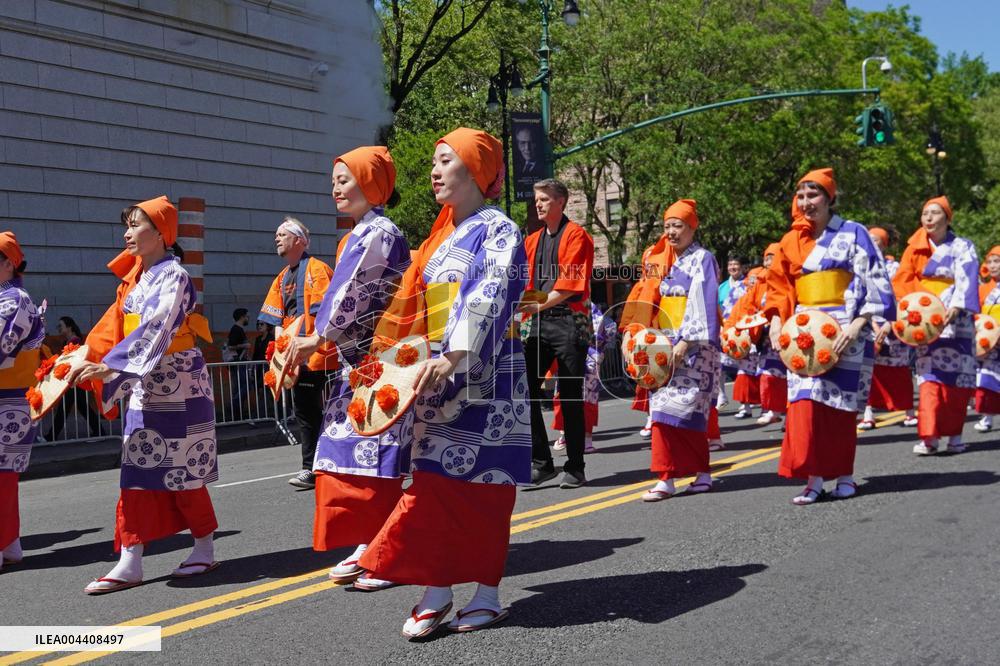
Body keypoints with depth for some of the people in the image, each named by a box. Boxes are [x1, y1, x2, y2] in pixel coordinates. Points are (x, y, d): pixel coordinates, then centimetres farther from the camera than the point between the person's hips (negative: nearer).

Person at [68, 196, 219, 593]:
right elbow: (112, 327, 7)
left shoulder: (173, 276, -12)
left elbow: (154, 331, -25)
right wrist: (85, 360, -7)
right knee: (137, 472, 4)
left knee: (181, 473, 1)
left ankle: (205, 550, 16)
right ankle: (130, 563, 6)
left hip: (177, 386, -8)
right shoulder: (133, 279, 13)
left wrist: (110, 367, -34)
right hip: (143, 386, 8)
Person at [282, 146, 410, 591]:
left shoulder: (379, 233, -12)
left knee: (378, 455, -6)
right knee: (354, 451, 10)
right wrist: (312, 341, 9)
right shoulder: (359, 235, 16)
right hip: (357, 360, 10)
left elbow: (352, 297, -15)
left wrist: (317, 339, -6)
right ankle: (365, 547, 18)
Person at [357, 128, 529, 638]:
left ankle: (488, 593, 11)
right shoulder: (442, 235, 17)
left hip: (484, 376, -7)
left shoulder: (499, 231, -6)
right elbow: (416, 305, 19)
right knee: (434, 481, 3)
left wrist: (454, 357, -33)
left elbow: (489, 300, -21)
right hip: (439, 373, 7)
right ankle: (435, 591, 9)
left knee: (483, 486, 0)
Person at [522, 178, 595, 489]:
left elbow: (569, 283, -14)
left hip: (569, 321, -6)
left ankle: (575, 468, 9)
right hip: (540, 323, 6)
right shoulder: (533, 241, 18)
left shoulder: (576, 236, -4)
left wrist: (539, 306, -24)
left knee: (571, 396, 0)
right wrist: (522, 305, -5)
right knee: (525, 389, -3)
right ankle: (541, 462, 5)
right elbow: (527, 282, 15)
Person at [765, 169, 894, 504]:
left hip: (844, 330, -3)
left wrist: (856, 325, -16)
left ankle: (845, 475, 15)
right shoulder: (791, 240, 12)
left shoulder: (852, 234, 0)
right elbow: (778, 286, 15)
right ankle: (813, 477, -4)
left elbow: (875, 283, -5)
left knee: (840, 403, 1)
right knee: (806, 401, -8)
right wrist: (776, 320, -2)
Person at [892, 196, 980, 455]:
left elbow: (966, 281, -11)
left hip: (956, 319, 0)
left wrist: (956, 307, -27)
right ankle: (929, 436, -12)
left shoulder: (963, 247, 2)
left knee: (957, 378, 1)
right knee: (930, 377, -7)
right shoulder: (916, 248, 7)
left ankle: (954, 434, 11)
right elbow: (902, 281, 4)